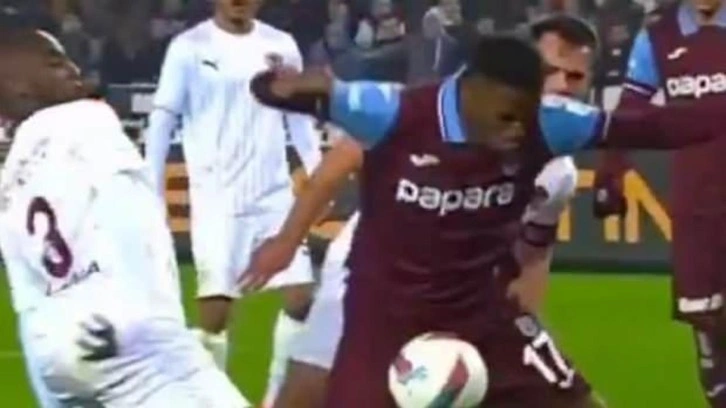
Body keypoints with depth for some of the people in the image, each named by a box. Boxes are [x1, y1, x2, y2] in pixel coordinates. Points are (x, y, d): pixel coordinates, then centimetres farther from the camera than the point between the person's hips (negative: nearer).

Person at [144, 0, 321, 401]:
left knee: (300, 297, -1)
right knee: (216, 308, -7)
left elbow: (299, 120, 14)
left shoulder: (281, 46, 6)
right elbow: (163, 119, -2)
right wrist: (150, 194, -6)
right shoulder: (189, 48, -4)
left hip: (275, 195, 4)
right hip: (216, 198, -4)